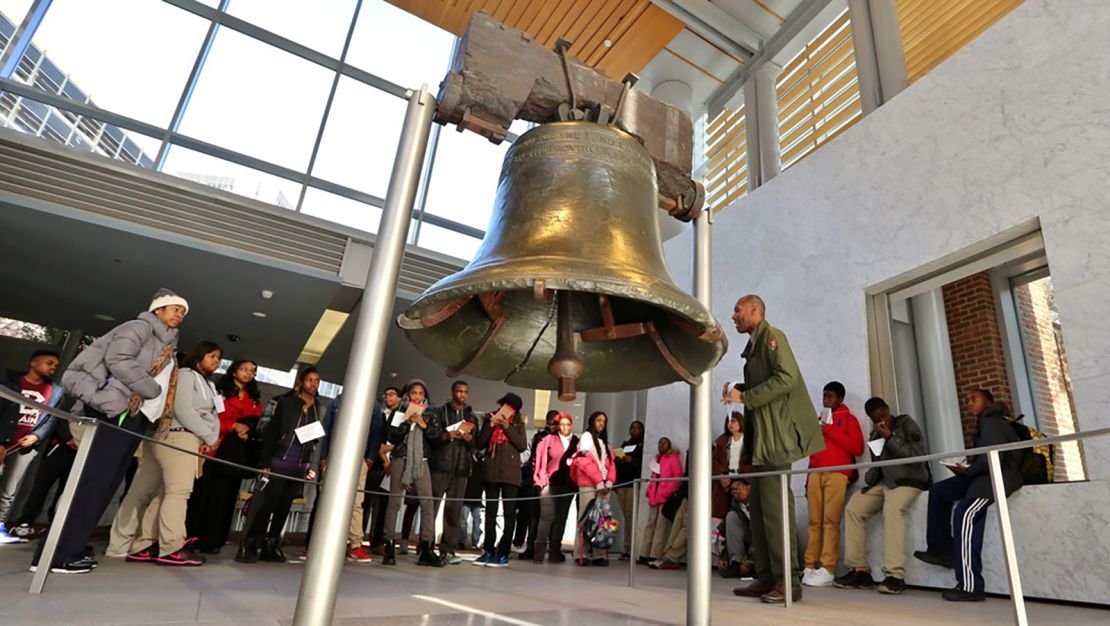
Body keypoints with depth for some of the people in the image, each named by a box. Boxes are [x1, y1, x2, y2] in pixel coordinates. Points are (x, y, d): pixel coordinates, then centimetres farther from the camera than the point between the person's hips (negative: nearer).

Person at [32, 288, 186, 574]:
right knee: (94, 481, -9)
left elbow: (169, 394, 20)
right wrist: (152, 390, -13)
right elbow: (117, 359, -18)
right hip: (116, 411, -9)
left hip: (134, 416, 9)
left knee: (104, 484, 7)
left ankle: (68, 548, 13)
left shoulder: (166, 346, 25)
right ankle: (55, 554, -5)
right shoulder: (140, 327, -1)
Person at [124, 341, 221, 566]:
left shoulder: (207, 385, 26)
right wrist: (208, 436, -9)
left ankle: (144, 546, 7)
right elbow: (182, 409, -13)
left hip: (191, 440, 9)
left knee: (167, 492, 5)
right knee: (179, 490, -13)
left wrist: (208, 440, -4)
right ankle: (172, 548, -14)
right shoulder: (186, 374, 0)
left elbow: (210, 416, 16)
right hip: (179, 437, -9)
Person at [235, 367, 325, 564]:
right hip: (278, 461, -4)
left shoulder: (319, 409, 11)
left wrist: (312, 466, 6)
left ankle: (270, 546, 18)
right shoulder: (285, 401, 0)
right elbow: (271, 432, -4)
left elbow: (318, 439, 12)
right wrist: (265, 461, -11)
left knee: (283, 507, 9)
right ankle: (248, 547, 6)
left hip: (299, 467, 4)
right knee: (263, 504, -3)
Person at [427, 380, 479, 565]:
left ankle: (447, 550, 6)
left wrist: (470, 439, -7)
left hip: (461, 468, 3)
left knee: (454, 509, 1)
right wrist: (445, 436, -18)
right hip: (440, 466, -3)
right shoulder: (440, 412, 9)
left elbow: (476, 446, 15)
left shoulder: (472, 417, 18)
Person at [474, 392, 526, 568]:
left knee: (509, 512, -3)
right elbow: (480, 444, 3)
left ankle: (503, 553, 1)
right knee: (490, 511, 6)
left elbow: (522, 446, -5)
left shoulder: (517, 423, 6)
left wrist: (507, 427, -10)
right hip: (491, 471, 2)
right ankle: (488, 550, 14)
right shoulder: (490, 419, 10)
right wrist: (490, 426, -9)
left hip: (510, 473, -2)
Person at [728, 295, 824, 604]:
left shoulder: (771, 335, -5)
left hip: (776, 436, -9)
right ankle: (766, 577, 14)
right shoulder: (753, 345, 22)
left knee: (775, 506, -8)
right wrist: (740, 392, 8)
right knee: (759, 507, 8)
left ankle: (788, 581, -1)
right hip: (761, 439, 9)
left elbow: (787, 378, -19)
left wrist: (745, 396, -15)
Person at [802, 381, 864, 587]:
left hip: (837, 473, -4)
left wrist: (830, 431, -7)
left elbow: (857, 447, -3)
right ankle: (810, 567, -2)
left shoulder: (848, 419, 10)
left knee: (831, 521, -12)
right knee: (814, 521, -2)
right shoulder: (818, 420, 25)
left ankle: (827, 570, -13)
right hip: (815, 473, 4)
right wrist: (808, 478, 20)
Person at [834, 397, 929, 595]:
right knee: (853, 508, -11)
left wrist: (891, 438, -15)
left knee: (892, 509, -36)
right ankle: (860, 570, -8)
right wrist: (869, 482, -1)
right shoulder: (876, 435, 15)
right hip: (884, 481, 7)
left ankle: (895, 575, -37)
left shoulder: (907, 424, -2)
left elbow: (918, 457, -14)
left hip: (909, 481, -7)